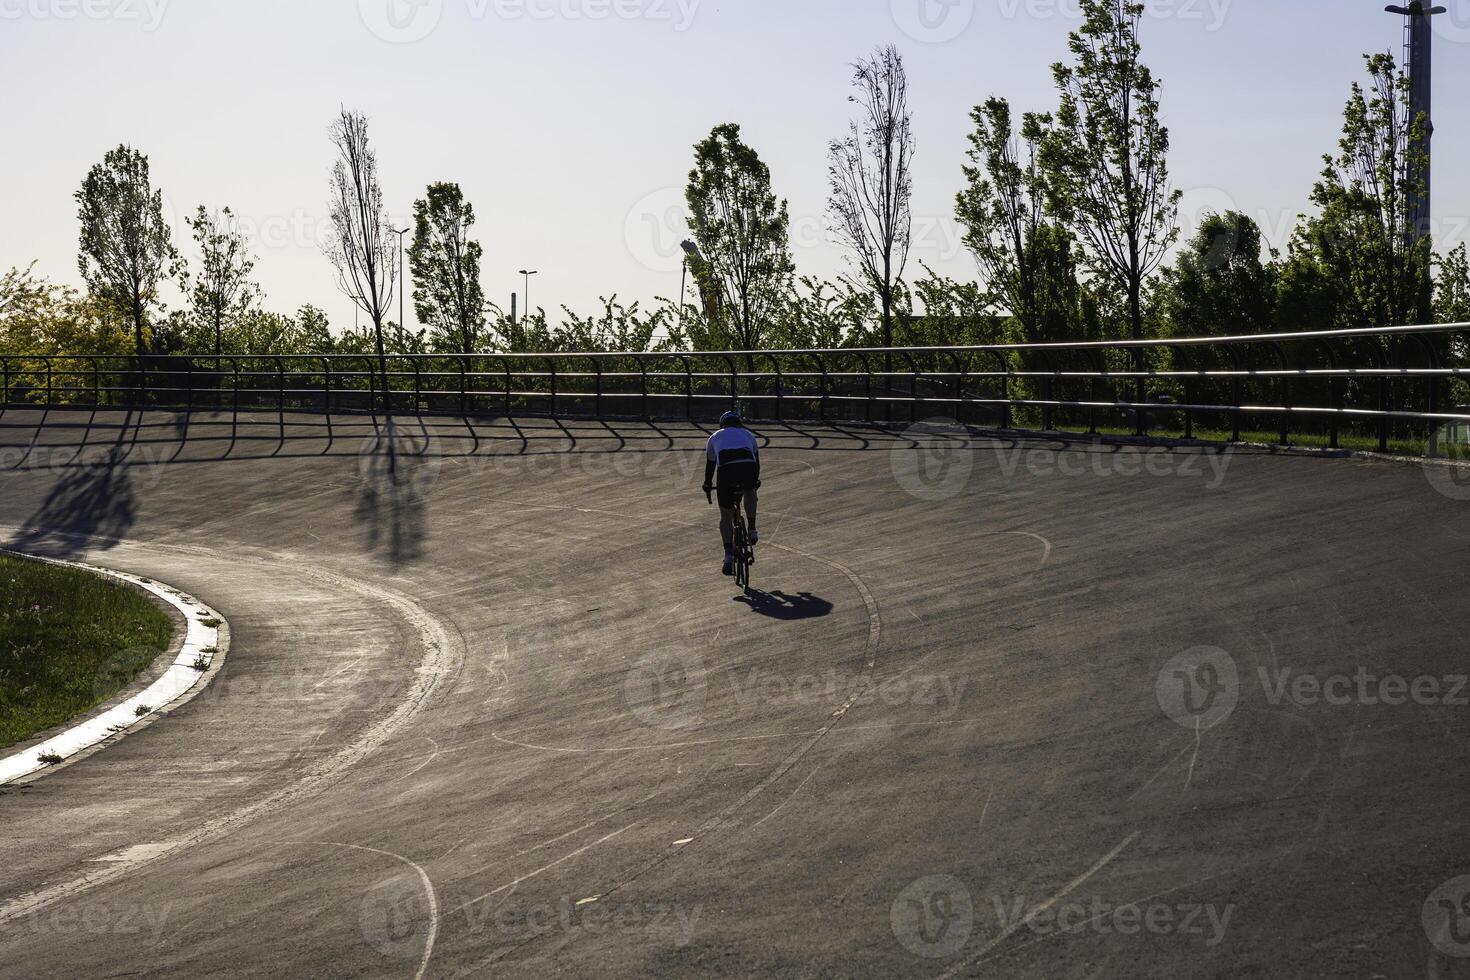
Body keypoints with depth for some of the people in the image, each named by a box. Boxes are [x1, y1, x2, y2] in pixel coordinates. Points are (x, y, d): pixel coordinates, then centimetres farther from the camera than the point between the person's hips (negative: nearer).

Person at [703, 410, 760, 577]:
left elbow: (710, 465, 37)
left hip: (726, 471, -1)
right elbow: (756, 461, 42)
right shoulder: (748, 435, 33)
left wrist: (707, 486, 51)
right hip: (748, 468, 1)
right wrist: (756, 482, 57)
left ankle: (729, 556, 4)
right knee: (749, 493, 37)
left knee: (726, 517, 14)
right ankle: (752, 529, 22)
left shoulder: (715, 437, 31)